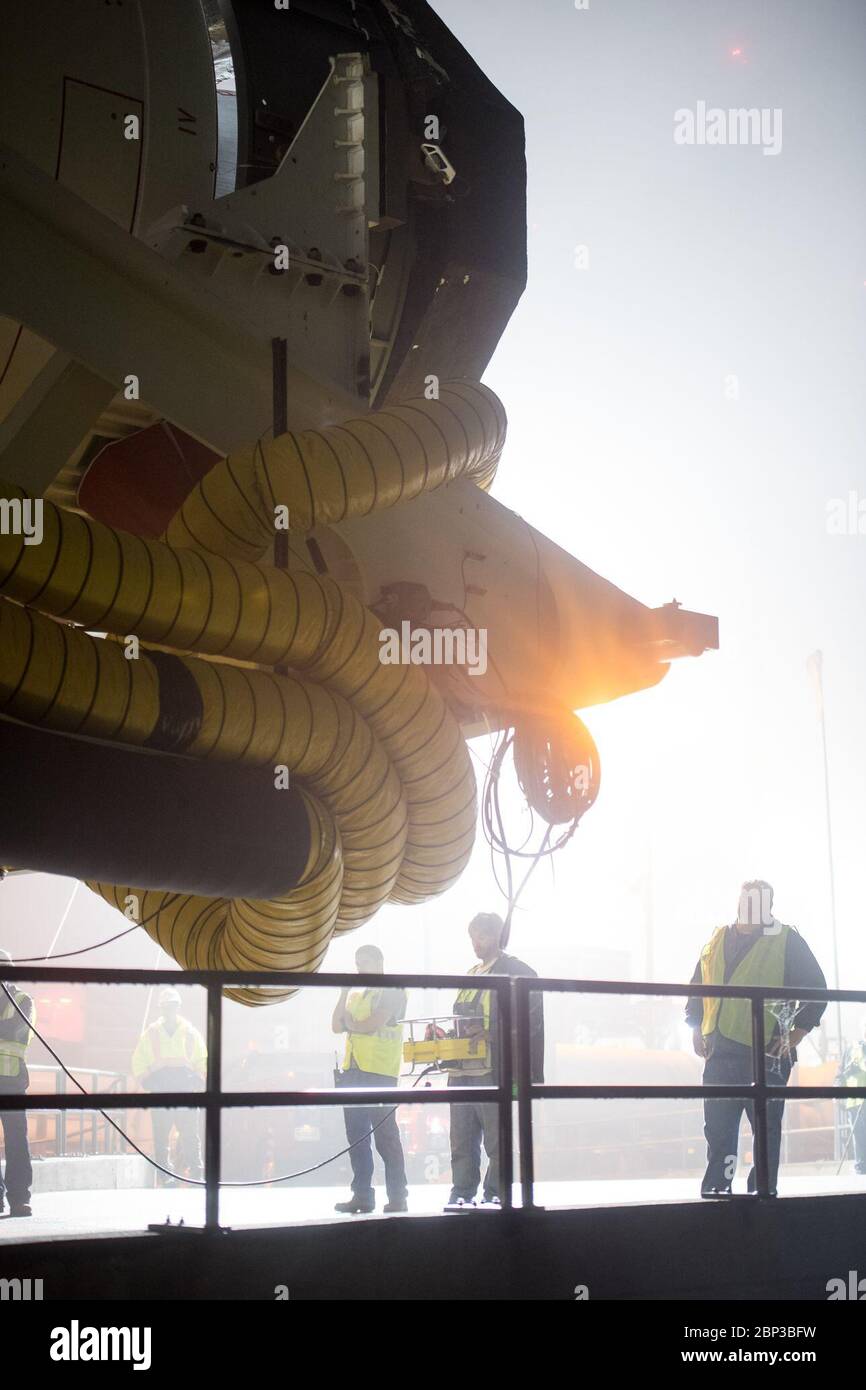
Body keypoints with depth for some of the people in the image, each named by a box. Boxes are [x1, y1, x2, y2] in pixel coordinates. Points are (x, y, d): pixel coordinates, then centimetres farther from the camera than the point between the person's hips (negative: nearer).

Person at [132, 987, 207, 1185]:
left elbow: (202, 1061, 17)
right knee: (161, 1135, -2)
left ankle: (196, 1171, -4)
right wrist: (146, 1081, 2)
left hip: (186, 1088, 0)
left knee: (191, 1132, -6)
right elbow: (138, 1062, 14)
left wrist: (197, 1080, 4)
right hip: (159, 1089, 0)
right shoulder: (151, 1033, 10)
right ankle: (165, 1174, 2)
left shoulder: (190, 1033, 12)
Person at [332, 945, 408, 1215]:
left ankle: (397, 1197, -5)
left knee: (385, 1135, -8)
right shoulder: (355, 995, 22)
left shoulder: (392, 992, -1)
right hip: (352, 1071, 7)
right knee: (356, 1135, 5)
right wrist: (343, 994, 4)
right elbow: (337, 1026, 12)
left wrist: (351, 1023, 4)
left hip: (379, 1072, -7)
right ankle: (362, 1195, 9)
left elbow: (374, 1024, -13)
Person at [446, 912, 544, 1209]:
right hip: (462, 1070, 7)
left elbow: (529, 1020, -10)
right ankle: (462, 1194, 8)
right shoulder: (471, 975, 23)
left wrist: (491, 1033, -19)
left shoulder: (515, 971, -1)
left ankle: (495, 1194, -1)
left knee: (497, 1138, -5)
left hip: (493, 1070, -7)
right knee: (462, 1140, 5)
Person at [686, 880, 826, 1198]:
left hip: (767, 1053, -4)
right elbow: (697, 987, 21)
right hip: (721, 1051, 4)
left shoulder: (787, 941, 2)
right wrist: (697, 1030, 11)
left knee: (766, 1124, -1)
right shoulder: (718, 940, 15)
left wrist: (795, 1035, -6)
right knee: (718, 1125, 3)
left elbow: (816, 990, 1)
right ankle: (718, 1187, 9)